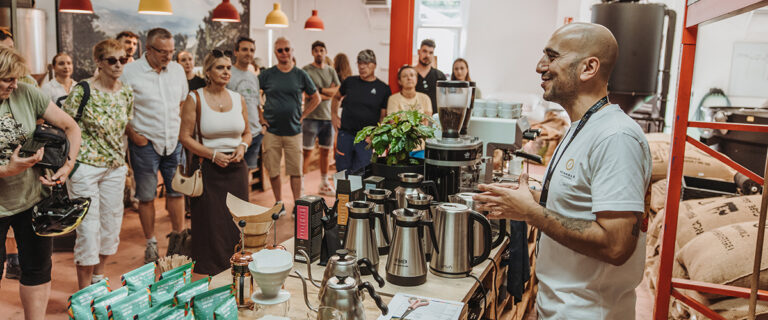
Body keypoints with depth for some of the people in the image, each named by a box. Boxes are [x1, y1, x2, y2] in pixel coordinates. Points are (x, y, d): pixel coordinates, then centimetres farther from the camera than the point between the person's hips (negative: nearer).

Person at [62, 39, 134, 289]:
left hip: (115, 167, 6)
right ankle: (84, 292, 12)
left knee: (112, 224, 13)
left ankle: (98, 277, 34)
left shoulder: (127, 93, 5)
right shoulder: (82, 91, -12)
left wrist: (123, 161, 14)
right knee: (88, 228, -2)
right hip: (85, 166, -6)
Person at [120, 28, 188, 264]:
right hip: (145, 142, -4)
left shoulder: (177, 70, 6)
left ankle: (178, 237, 25)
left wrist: (181, 129, 8)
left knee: (176, 190, 10)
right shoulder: (130, 72, -9)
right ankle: (151, 243, 18)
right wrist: (132, 134, -10)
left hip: (174, 141, 4)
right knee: (146, 196, 5)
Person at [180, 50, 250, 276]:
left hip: (236, 168, 4)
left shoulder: (239, 99, 8)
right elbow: (185, 136, -5)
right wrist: (213, 154, -15)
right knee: (210, 224, 0)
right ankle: (210, 278, 13)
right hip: (208, 170, -4)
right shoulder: (195, 99, -3)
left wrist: (243, 146, -4)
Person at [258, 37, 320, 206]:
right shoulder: (266, 75, 2)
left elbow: (316, 98, 14)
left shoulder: (300, 75, 4)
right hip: (271, 131, 0)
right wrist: (261, 118, 0)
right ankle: (278, 204, 22)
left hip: (294, 131, 0)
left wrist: (302, 116, 5)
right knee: (273, 171, 6)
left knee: (296, 171, 2)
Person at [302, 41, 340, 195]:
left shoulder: (331, 71, 13)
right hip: (311, 117, -6)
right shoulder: (306, 70, -4)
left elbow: (337, 92, 1)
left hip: (327, 117, 6)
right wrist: (328, 93, -8)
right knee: (307, 152, -5)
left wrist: (320, 90, -10)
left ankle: (324, 184, 26)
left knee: (325, 151, 14)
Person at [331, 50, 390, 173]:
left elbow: (384, 116, 1)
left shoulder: (383, 89, 0)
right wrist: (334, 115, 11)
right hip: (345, 134, 2)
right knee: (342, 170, 8)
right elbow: (336, 98, 24)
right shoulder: (350, 81, 6)